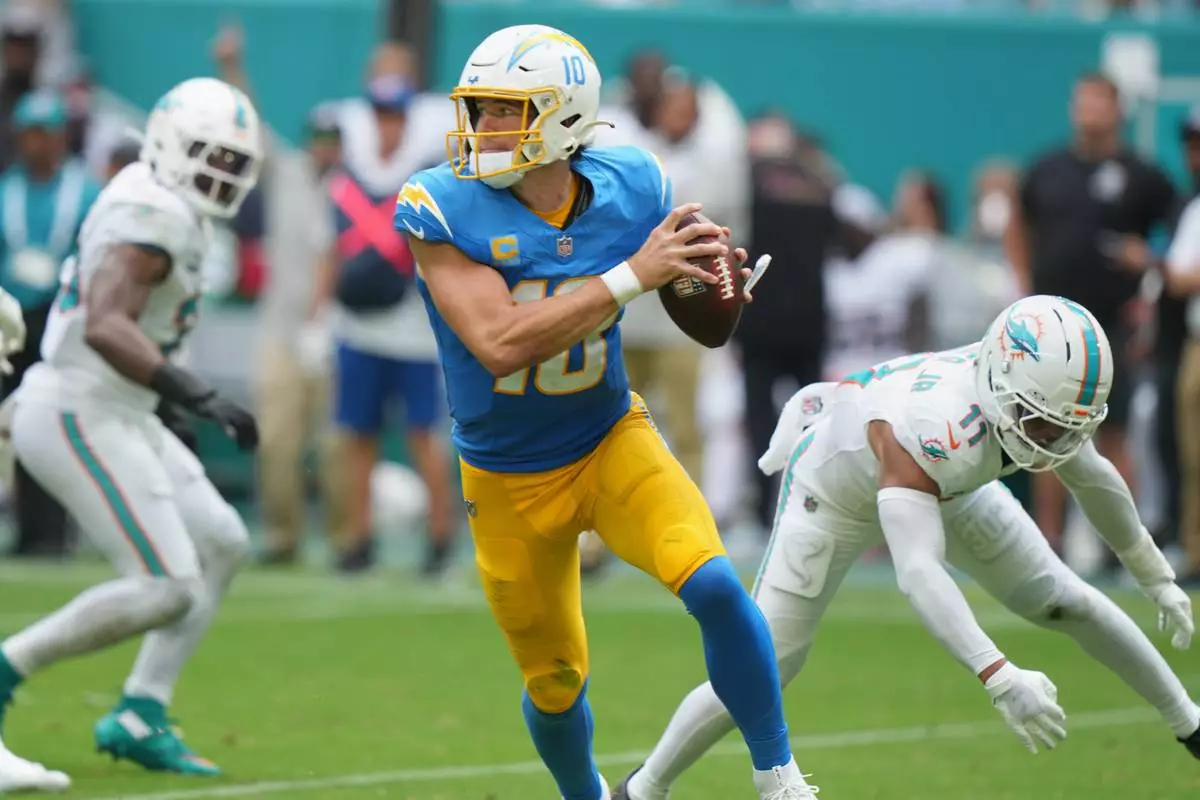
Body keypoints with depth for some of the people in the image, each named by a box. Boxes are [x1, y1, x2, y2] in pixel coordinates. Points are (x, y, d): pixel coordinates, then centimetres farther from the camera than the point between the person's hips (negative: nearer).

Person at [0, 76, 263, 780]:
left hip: (111, 415, 11)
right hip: (81, 418, -11)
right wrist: (197, 398, -35)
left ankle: (141, 716, 10)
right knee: (168, 587, -14)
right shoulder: (155, 216, -18)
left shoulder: (160, 209, 14)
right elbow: (105, 327, -30)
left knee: (222, 545, 10)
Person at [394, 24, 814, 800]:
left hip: (612, 441, 1)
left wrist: (716, 282, -21)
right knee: (556, 683, 12)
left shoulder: (630, 190, -12)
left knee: (713, 584, -23)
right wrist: (631, 276, -37)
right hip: (511, 481, -1)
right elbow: (498, 345, -34)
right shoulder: (445, 209, -22)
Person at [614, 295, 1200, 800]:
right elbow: (917, 573, -58)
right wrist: (998, 677, -68)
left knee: (1067, 603, 3)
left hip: (944, 485, 6)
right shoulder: (928, 428, -49)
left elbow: (1096, 482, -3)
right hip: (835, 488, -5)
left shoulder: (1044, 400, -27)